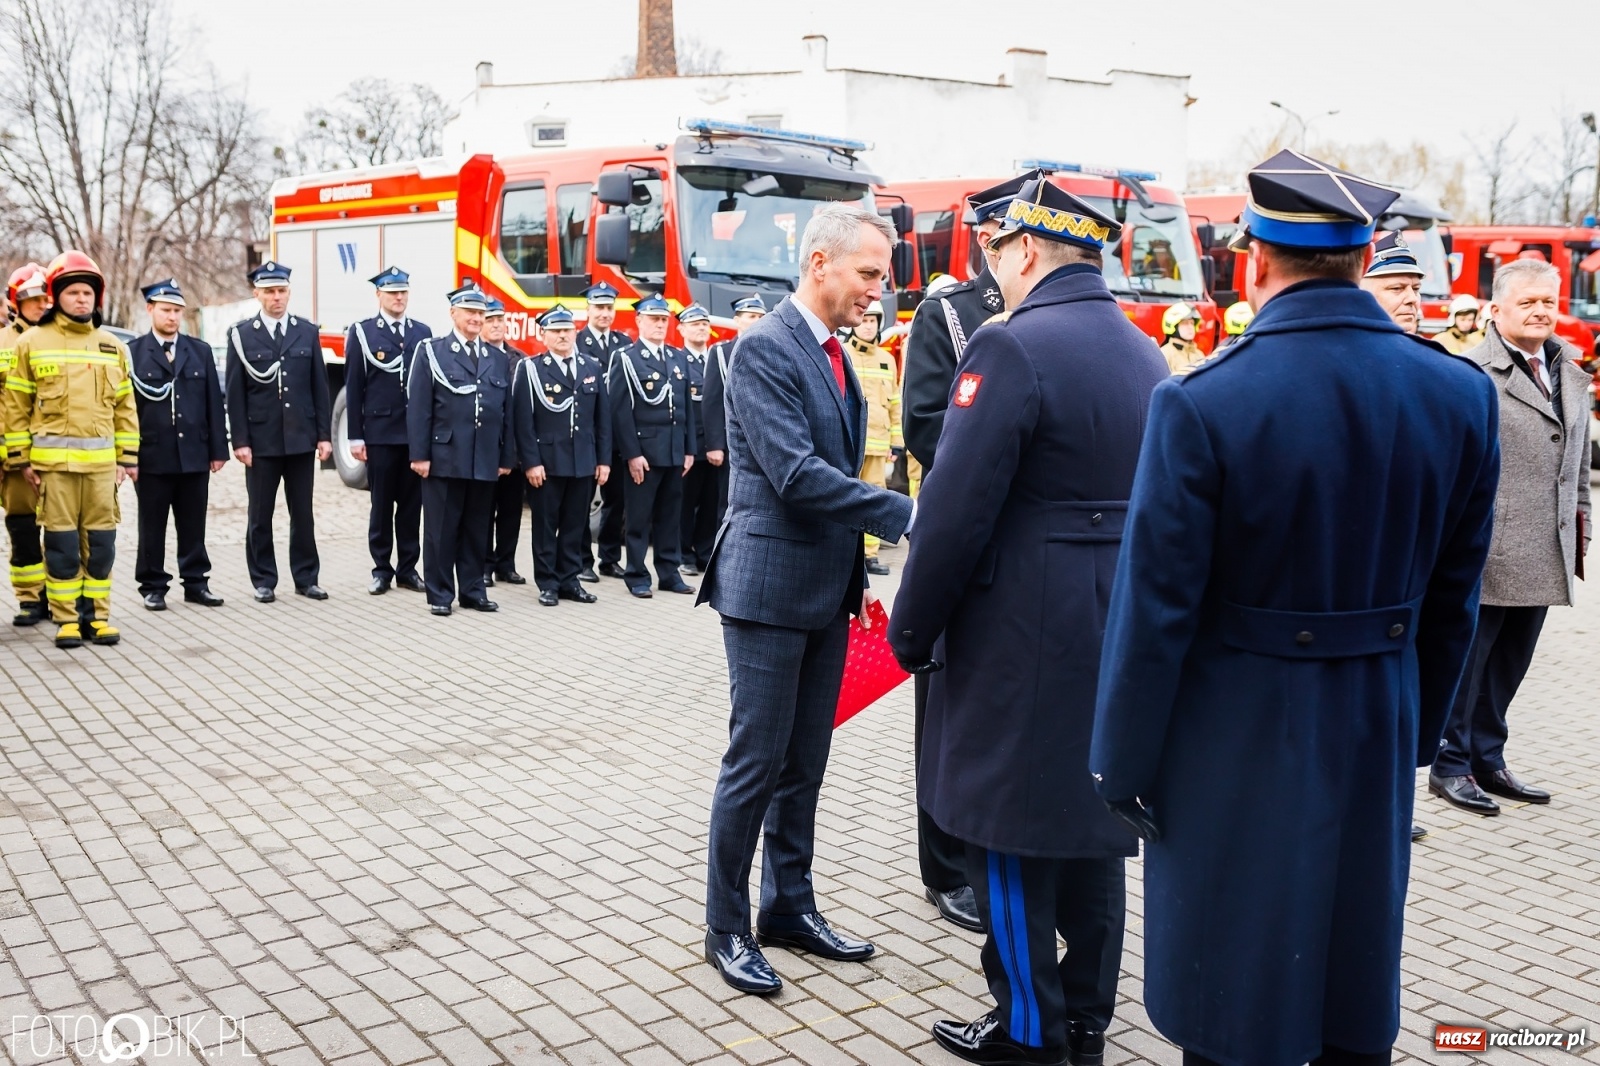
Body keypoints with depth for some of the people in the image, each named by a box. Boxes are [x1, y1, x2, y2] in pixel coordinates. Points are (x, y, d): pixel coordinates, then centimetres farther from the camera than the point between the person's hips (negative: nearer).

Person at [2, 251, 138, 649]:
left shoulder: (112, 346, 12)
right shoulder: (32, 343, 3)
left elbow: (125, 406, 13)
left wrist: (128, 457, 8)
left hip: (102, 460, 3)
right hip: (53, 460, -3)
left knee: (101, 541, 4)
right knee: (61, 541, 0)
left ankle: (96, 615, 14)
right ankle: (66, 619, 9)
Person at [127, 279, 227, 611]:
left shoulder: (201, 352, 10)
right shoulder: (132, 353, 1)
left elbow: (214, 403, 8)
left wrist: (218, 449, 3)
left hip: (194, 454, 2)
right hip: (152, 455, -2)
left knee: (194, 526, 8)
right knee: (152, 527, 5)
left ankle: (196, 583, 17)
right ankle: (153, 587, 14)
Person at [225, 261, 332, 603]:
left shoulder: (307, 332, 6)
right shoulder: (241, 335, 0)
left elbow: (320, 387, 6)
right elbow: (235, 392, -2)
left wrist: (324, 434, 1)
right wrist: (240, 441, -7)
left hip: (301, 438, 2)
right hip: (261, 441, -2)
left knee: (303, 513, 7)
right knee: (260, 515, 6)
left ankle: (306, 578, 16)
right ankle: (263, 581, 15)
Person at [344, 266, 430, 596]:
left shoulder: (422, 333, 9)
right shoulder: (362, 333, 1)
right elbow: (354, 388, -1)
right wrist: (355, 437, -5)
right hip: (379, 433, -2)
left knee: (412, 503, 7)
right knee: (382, 504, 5)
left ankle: (408, 568, 16)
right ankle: (382, 569, 14)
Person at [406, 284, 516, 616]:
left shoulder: (500, 360, 13)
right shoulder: (431, 352, 1)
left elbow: (507, 412, 12)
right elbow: (418, 408, -5)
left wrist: (507, 457, 7)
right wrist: (419, 454, -11)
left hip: (485, 461, 4)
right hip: (444, 458, -4)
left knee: (477, 529, 10)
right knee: (441, 529, 2)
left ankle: (473, 591, 19)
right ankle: (440, 594, 11)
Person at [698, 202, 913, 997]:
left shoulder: (834, 354, 13)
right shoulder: (765, 349, -14)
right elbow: (795, 474, -23)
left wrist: (857, 577, 16)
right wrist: (905, 515, -25)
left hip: (825, 590, 8)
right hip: (769, 589, -8)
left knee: (805, 763, 16)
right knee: (757, 764, 1)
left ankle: (789, 907, 29)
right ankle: (726, 926, 16)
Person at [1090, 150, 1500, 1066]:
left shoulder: (1203, 404, -19)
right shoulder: (1461, 395, -4)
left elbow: (1155, 609, -16)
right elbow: (1454, 597, 4)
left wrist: (1124, 765, -4)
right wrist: (1418, 731, 17)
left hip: (1238, 737, -4)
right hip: (1379, 731, 5)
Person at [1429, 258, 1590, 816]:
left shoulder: (1571, 372, 13)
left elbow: (1579, 457, 20)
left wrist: (1580, 525, 18)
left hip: (1543, 555, 7)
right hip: (1485, 552, -7)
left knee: (1508, 665, 15)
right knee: (1467, 661, 4)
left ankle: (1487, 761, 27)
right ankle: (1450, 765, 16)